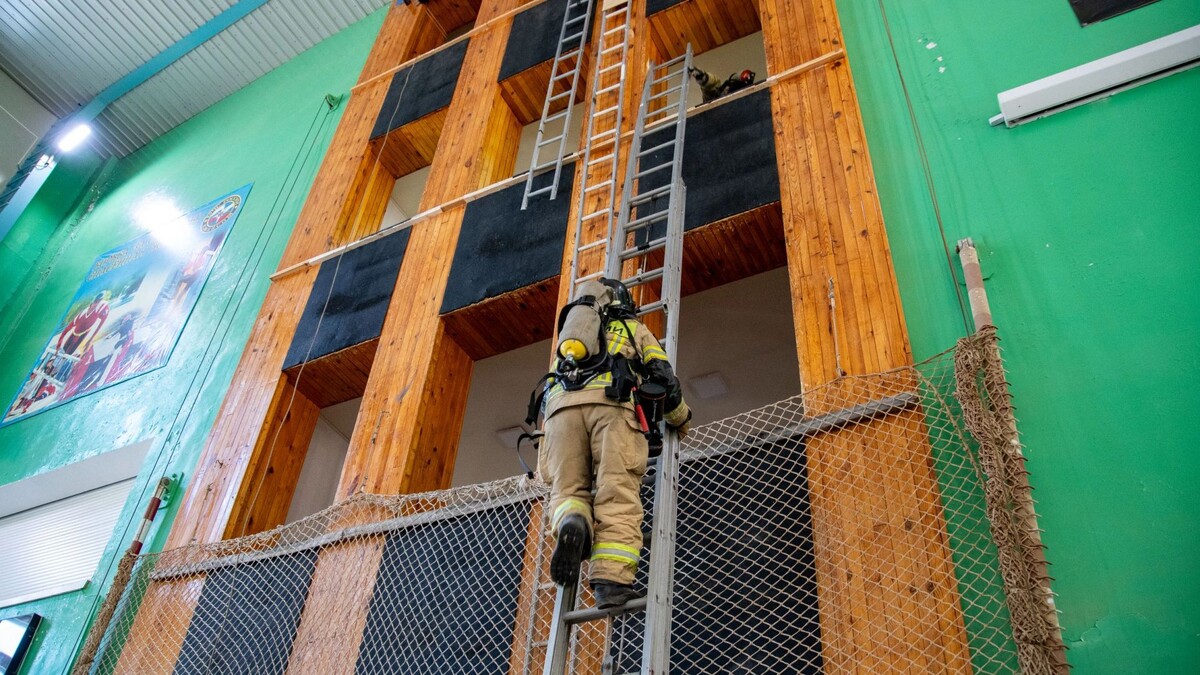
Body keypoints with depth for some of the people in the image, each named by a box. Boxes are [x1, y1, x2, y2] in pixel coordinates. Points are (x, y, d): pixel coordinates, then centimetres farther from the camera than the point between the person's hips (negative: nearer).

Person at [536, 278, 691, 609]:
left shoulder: (571, 333, 42)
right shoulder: (635, 330, 31)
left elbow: (550, 389, 37)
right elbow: (664, 379, 19)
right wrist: (681, 421, 35)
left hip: (562, 405, 3)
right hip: (612, 402, -3)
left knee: (568, 490, 6)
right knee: (617, 496, -10)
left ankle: (570, 524, -28)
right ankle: (611, 579, -26)